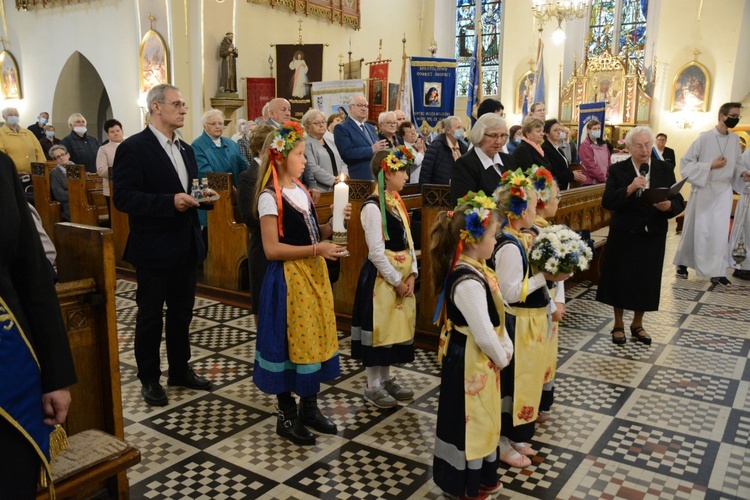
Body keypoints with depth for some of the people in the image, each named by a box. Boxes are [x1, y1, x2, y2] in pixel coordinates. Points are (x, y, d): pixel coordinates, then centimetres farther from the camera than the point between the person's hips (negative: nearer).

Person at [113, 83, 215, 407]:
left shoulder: (185, 149, 11)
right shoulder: (133, 147, -13)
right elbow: (123, 198, -20)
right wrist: (170, 201, -28)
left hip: (186, 247, 7)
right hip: (153, 249, -7)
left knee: (182, 313, 18)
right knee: (150, 317, 8)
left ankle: (180, 370, 33)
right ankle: (149, 379, 24)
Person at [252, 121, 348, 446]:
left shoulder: (300, 190, 11)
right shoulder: (270, 197, -14)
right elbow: (272, 249, -19)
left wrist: (333, 225, -2)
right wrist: (316, 250, -21)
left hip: (314, 274, 8)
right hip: (288, 279, -8)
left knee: (315, 337, 13)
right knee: (289, 342, 2)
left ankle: (309, 408, 28)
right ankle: (287, 416, 19)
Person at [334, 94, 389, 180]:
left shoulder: (371, 127, 21)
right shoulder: (341, 128, -3)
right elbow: (346, 153, -16)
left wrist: (382, 148, -4)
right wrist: (371, 150, -19)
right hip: (359, 178, -7)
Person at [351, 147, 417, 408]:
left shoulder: (397, 202, 9)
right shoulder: (373, 207, -16)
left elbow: (407, 241, 10)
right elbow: (376, 252, -18)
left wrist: (412, 274, 0)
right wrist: (397, 281, -14)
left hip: (403, 276, 8)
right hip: (382, 277, -8)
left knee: (395, 325, 15)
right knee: (378, 327, 2)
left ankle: (385, 378, 30)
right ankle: (372, 386, 17)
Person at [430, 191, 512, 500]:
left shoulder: (472, 270, 2)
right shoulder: (469, 282, -30)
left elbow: (494, 317, 11)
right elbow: (484, 335, -28)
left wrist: (507, 347, 5)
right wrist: (502, 359, -11)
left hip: (481, 360, 10)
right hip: (470, 363, -10)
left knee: (481, 420, 24)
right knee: (469, 422, 10)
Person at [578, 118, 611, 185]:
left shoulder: (603, 144, 13)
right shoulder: (585, 145, -7)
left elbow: (608, 162, 13)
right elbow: (590, 166, -14)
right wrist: (604, 179, -17)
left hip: (604, 182, 6)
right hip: (591, 182, -6)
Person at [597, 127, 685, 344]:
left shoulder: (665, 169, 2)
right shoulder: (617, 170, -5)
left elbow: (679, 203, -1)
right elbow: (607, 202, -15)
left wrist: (669, 206, -23)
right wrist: (629, 189, -28)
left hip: (653, 236, 2)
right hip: (623, 235, -2)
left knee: (646, 281, 10)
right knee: (620, 279, 7)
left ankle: (637, 324, 31)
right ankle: (618, 324, 26)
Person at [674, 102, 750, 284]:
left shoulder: (735, 139, 3)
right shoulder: (705, 137, -12)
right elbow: (686, 162, -11)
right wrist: (711, 166, -18)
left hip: (724, 191, 4)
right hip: (703, 189, -4)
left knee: (721, 231, 0)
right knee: (697, 228, 7)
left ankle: (717, 272, 5)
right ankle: (683, 263, 25)